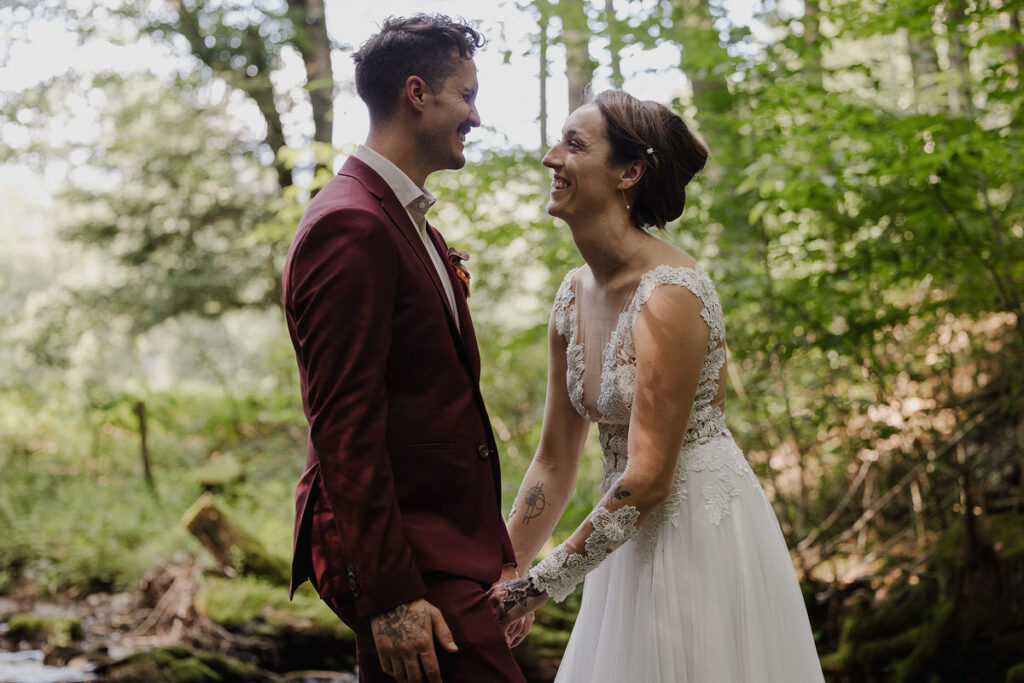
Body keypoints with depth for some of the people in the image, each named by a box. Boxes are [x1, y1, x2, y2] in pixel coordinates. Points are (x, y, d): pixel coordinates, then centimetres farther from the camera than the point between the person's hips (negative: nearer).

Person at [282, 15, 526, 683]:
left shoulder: (410, 221, 17)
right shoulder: (351, 228, -16)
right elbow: (344, 426, -21)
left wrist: (497, 553, 19)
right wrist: (389, 594, -22)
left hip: (440, 539, 10)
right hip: (405, 557, -10)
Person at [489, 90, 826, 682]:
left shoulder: (671, 293, -20)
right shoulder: (573, 296, 3)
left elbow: (648, 479, -22)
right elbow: (554, 463, 9)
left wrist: (542, 585, -16)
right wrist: (499, 581, 5)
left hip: (703, 533, -7)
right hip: (634, 537, 8)